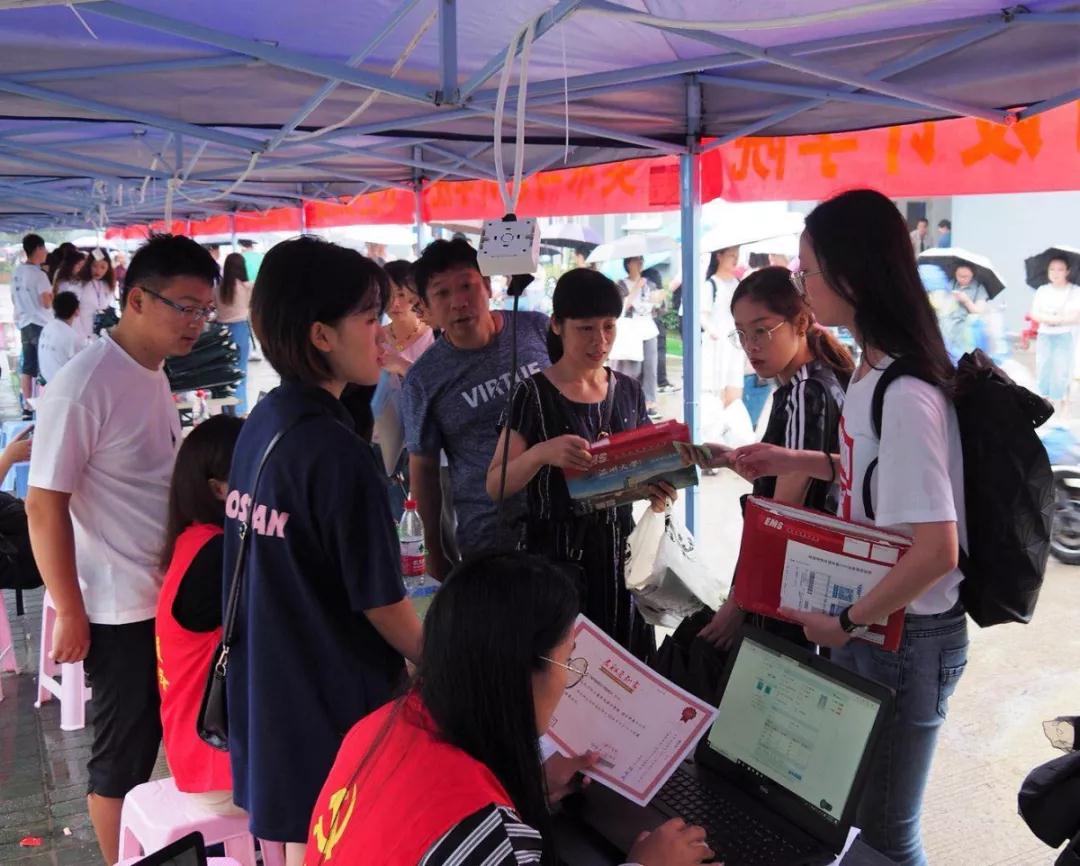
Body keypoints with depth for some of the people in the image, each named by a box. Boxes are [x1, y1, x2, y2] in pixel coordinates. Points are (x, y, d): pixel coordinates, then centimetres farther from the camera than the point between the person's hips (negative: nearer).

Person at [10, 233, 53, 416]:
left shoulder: (17, 273, 9)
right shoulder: (39, 274, -15)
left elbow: (14, 300, 18)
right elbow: (47, 303, -19)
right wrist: (53, 292, -1)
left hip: (24, 324, 7)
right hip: (40, 325, -7)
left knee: (27, 368, 8)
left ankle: (27, 408, 11)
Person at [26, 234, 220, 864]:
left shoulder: (154, 374, 6)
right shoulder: (85, 385, -19)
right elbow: (44, 505, -18)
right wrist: (69, 614, -16)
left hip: (171, 599, 8)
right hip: (120, 613, -8)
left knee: (161, 739, 19)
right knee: (124, 756, 8)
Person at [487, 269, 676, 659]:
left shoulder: (629, 391, 6)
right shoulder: (535, 395, -8)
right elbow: (495, 487, -11)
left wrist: (655, 490, -8)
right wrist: (540, 453, -29)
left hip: (618, 550, 4)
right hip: (556, 553, -4)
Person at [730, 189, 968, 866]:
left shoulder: (904, 395, -27)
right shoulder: (873, 371, 0)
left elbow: (936, 550, -29)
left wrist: (848, 622, -18)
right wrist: (798, 462, 9)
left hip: (905, 639, -9)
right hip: (865, 621, 9)